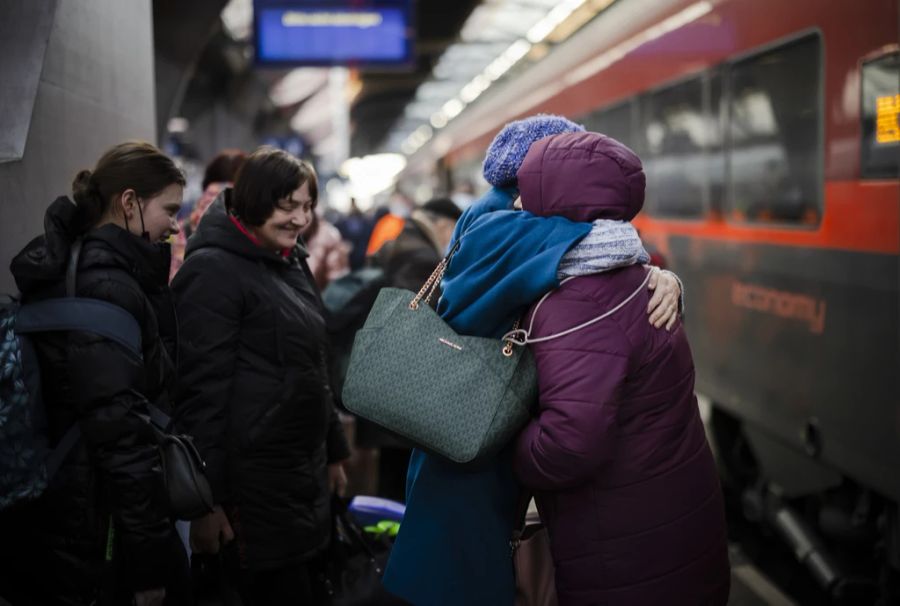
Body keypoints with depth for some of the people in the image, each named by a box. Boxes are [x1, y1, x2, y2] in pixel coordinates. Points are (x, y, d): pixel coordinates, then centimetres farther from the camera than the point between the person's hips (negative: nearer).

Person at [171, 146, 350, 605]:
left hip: (303, 477, 9)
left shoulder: (292, 264, 14)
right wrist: (206, 500, -20)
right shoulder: (215, 270, -13)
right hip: (252, 487, -8)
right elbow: (200, 390, -18)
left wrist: (333, 453, 22)